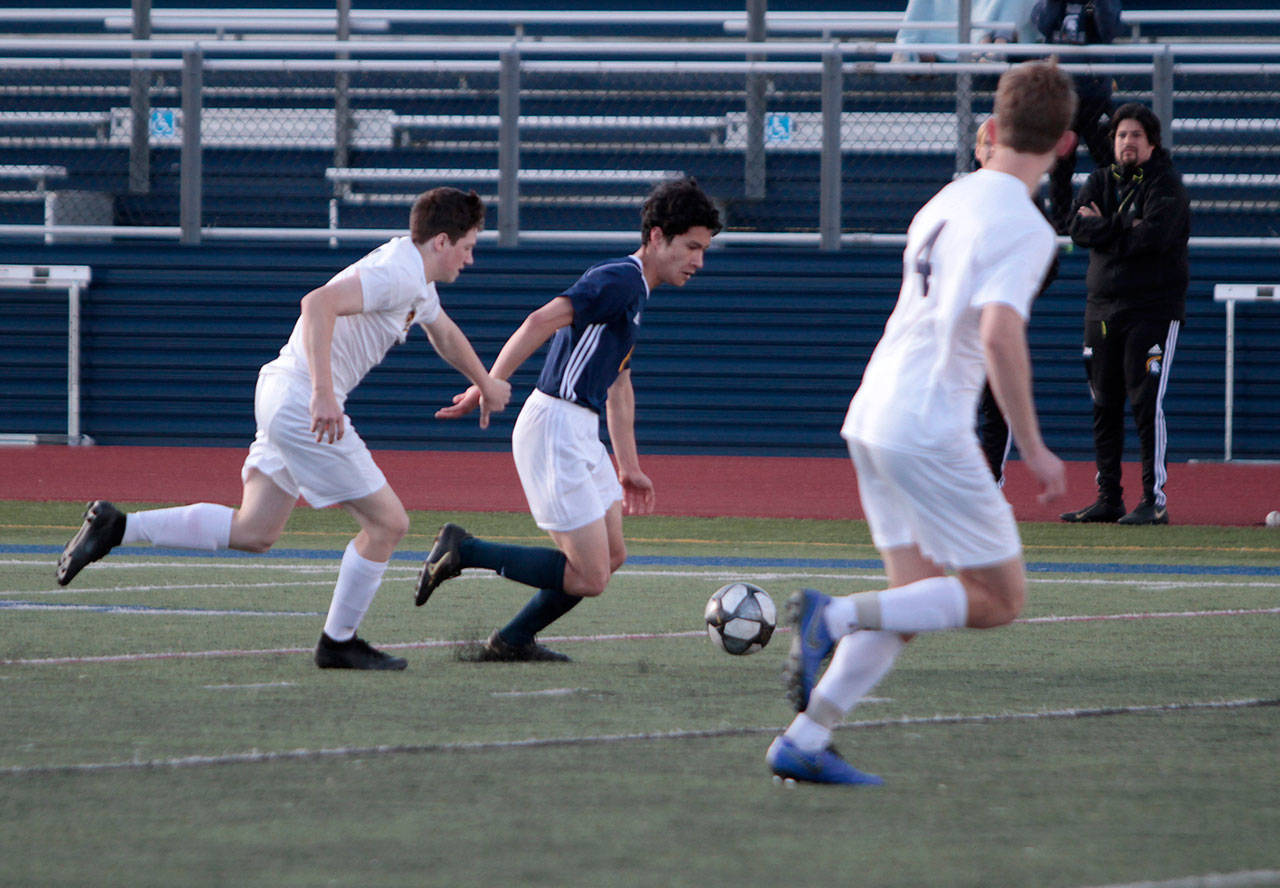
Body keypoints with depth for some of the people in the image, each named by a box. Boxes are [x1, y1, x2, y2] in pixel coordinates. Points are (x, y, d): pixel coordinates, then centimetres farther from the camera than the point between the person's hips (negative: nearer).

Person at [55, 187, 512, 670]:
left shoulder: (417, 280, 17)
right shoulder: (396, 275, -16)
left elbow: (444, 334, 39)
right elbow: (318, 303, -31)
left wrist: (486, 384, 54)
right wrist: (322, 393, -38)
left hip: (282, 392, 10)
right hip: (302, 405, -10)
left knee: (253, 531, 13)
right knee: (387, 523, -2)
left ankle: (117, 526, 10)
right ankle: (338, 642, 9)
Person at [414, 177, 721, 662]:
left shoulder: (634, 290, 18)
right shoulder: (620, 281, -14)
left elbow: (618, 383, 28)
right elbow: (540, 322, -24)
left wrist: (629, 467, 31)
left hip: (580, 435, 10)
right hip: (555, 430, -10)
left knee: (610, 557, 13)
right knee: (589, 577, -10)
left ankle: (511, 641, 18)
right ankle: (462, 551, -4)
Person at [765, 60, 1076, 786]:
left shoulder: (950, 201, 15)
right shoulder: (1025, 227, -11)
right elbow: (999, 336, -23)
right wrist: (1033, 449, -18)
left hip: (874, 418, 8)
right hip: (930, 433, -8)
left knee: (919, 600, 12)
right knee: (999, 600, 1)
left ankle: (805, 741, 3)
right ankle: (837, 617, -15)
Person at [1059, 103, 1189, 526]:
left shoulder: (1166, 185, -4)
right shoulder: (1100, 181, 13)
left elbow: (1154, 236, -19)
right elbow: (1079, 229, -1)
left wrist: (1104, 228, -7)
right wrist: (1124, 228, -13)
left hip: (1154, 308, -6)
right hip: (1102, 308, 6)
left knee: (1147, 403, -11)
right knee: (1105, 406, 7)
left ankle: (1155, 500, -9)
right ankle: (1108, 499, 13)